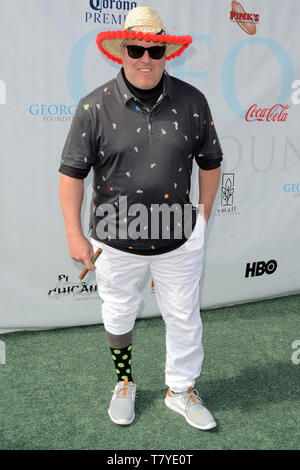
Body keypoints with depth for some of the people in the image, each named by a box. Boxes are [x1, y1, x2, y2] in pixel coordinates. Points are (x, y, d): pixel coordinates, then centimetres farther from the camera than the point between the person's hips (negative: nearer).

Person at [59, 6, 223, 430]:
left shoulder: (192, 101, -3)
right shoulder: (94, 106, -9)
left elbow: (210, 161, 8)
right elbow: (72, 172, -6)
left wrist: (204, 216, 7)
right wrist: (75, 235, -7)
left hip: (179, 239, 1)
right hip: (116, 241, -1)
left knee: (184, 318, 13)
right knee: (118, 316, 17)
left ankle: (181, 391, 36)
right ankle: (124, 385, 43)